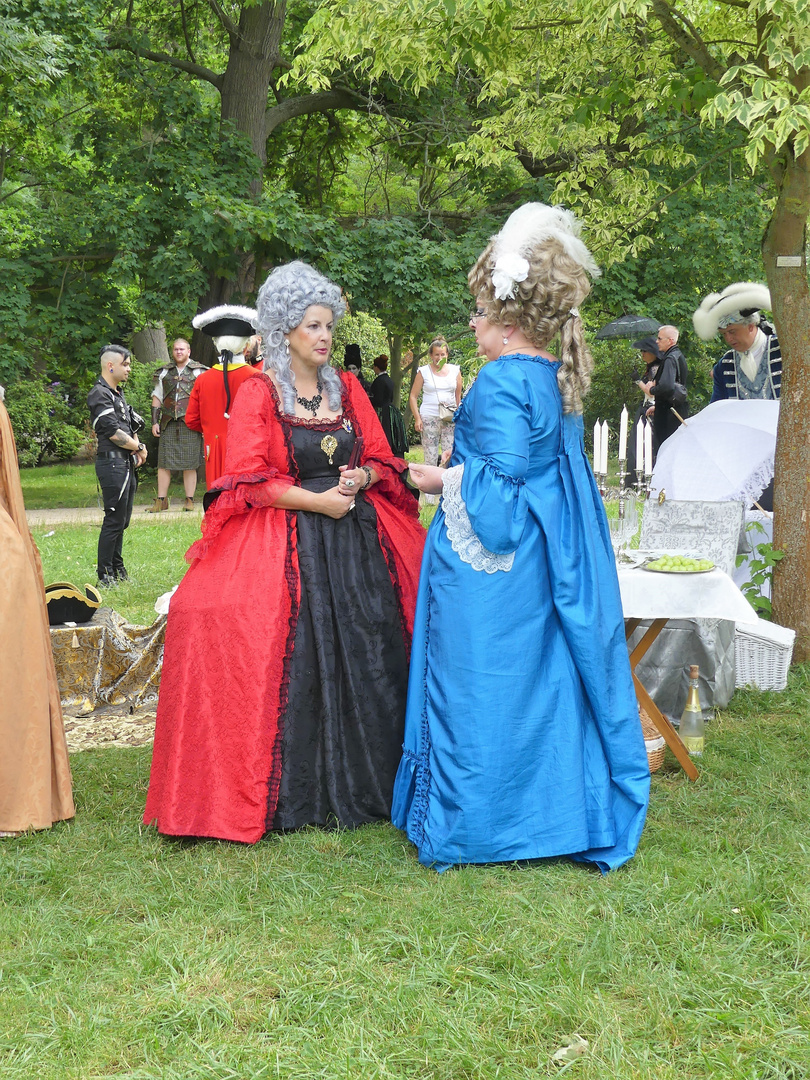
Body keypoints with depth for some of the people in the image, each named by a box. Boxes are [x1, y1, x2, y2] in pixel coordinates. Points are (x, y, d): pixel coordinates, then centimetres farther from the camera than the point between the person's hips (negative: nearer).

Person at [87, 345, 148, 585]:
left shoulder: (118, 392, 18)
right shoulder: (99, 394, -12)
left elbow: (130, 427, 22)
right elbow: (114, 432, -18)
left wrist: (137, 450, 4)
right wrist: (139, 447, -5)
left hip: (127, 463, 9)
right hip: (112, 463, -9)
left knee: (122, 520, 14)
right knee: (114, 520, -8)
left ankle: (118, 570, 23)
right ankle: (105, 576, -3)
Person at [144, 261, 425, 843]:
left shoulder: (347, 388, 12)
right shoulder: (258, 394, -1)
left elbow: (382, 459, 14)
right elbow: (250, 479, -8)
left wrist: (361, 478, -7)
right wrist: (319, 500, -13)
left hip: (358, 539, 4)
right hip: (287, 545, -4)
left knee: (369, 656, 1)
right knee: (297, 665, -6)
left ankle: (368, 780, 14)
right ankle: (296, 792, 5)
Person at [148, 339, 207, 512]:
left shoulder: (199, 372, 6)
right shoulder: (164, 373, 16)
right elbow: (157, 398, 18)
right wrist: (154, 422, 9)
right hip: (168, 424, 3)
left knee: (190, 464, -1)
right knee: (164, 463, 1)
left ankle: (189, 500, 6)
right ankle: (161, 500, 7)